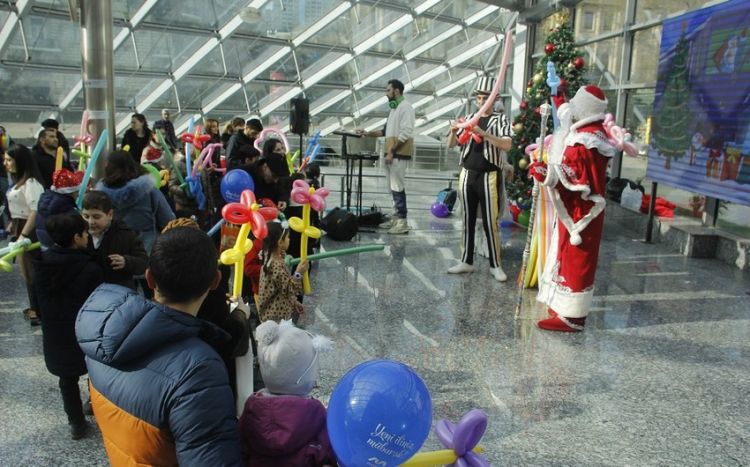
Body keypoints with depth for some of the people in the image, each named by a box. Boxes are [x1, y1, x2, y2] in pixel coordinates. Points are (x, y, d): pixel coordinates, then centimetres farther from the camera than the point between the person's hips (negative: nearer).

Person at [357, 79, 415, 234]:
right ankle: (397, 217, 17)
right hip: (391, 153, 9)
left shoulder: (405, 107, -8)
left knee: (397, 187, -11)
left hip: (399, 154, -9)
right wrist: (368, 133, 17)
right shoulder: (394, 108, 21)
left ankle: (403, 221, -9)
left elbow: (405, 133, -17)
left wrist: (391, 152, -20)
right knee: (393, 187, 11)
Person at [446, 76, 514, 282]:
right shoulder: (469, 118, 10)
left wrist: (483, 133, -26)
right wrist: (453, 131, -10)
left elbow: (507, 145, -17)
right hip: (467, 175, 4)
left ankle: (495, 265, 8)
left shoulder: (500, 119, -1)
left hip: (489, 177, -4)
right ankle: (466, 261, 18)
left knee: (490, 223, -1)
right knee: (468, 220, 10)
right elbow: (451, 145, 10)